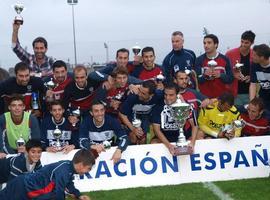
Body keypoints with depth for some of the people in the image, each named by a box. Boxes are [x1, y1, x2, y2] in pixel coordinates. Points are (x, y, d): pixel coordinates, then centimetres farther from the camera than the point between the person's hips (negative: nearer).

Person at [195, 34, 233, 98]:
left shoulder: (224, 59, 1)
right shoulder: (199, 60, 1)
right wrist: (205, 75, -20)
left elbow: (230, 79, 2)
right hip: (205, 97, 0)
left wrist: (220, 75, -15)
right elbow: (196, 80, -1)